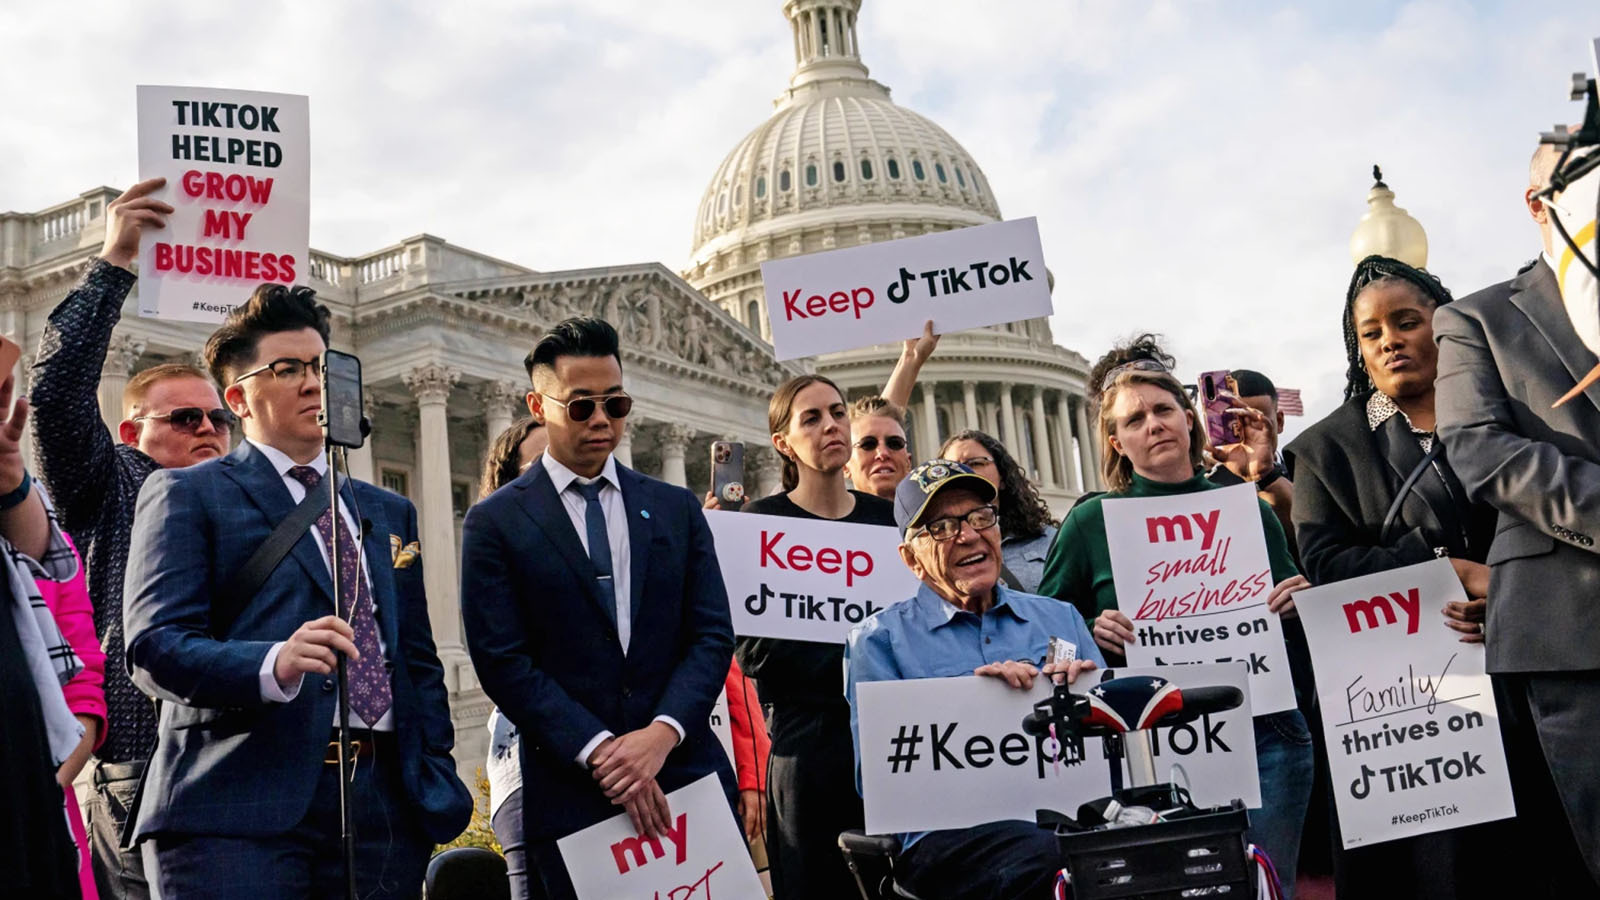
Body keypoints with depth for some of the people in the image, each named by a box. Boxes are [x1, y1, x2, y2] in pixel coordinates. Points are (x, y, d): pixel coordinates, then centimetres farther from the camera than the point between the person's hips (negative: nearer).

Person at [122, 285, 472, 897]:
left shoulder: (389, 513, 23)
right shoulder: (186, 495, 6)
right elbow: (155, 646, -6)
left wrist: (438, 785, 9)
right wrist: (274, 665, -24)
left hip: (382, 807, 5)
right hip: (239, 805, -4)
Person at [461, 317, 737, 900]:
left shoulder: (676, 508, 11)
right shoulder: (495, 522, 2)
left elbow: (712, 635, 4)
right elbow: (503, 661, -5)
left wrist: (662, 733, -12)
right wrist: (600, 752, -14)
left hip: (685, 775, 3)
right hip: (570, 796, -2)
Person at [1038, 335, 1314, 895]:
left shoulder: (1247, 511, 9)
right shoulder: (1092, 522, 2)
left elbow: (1297, 635, 17)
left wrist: (1298, 604, -4)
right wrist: (1093, 634, -15)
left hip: (1263, 730, 2)